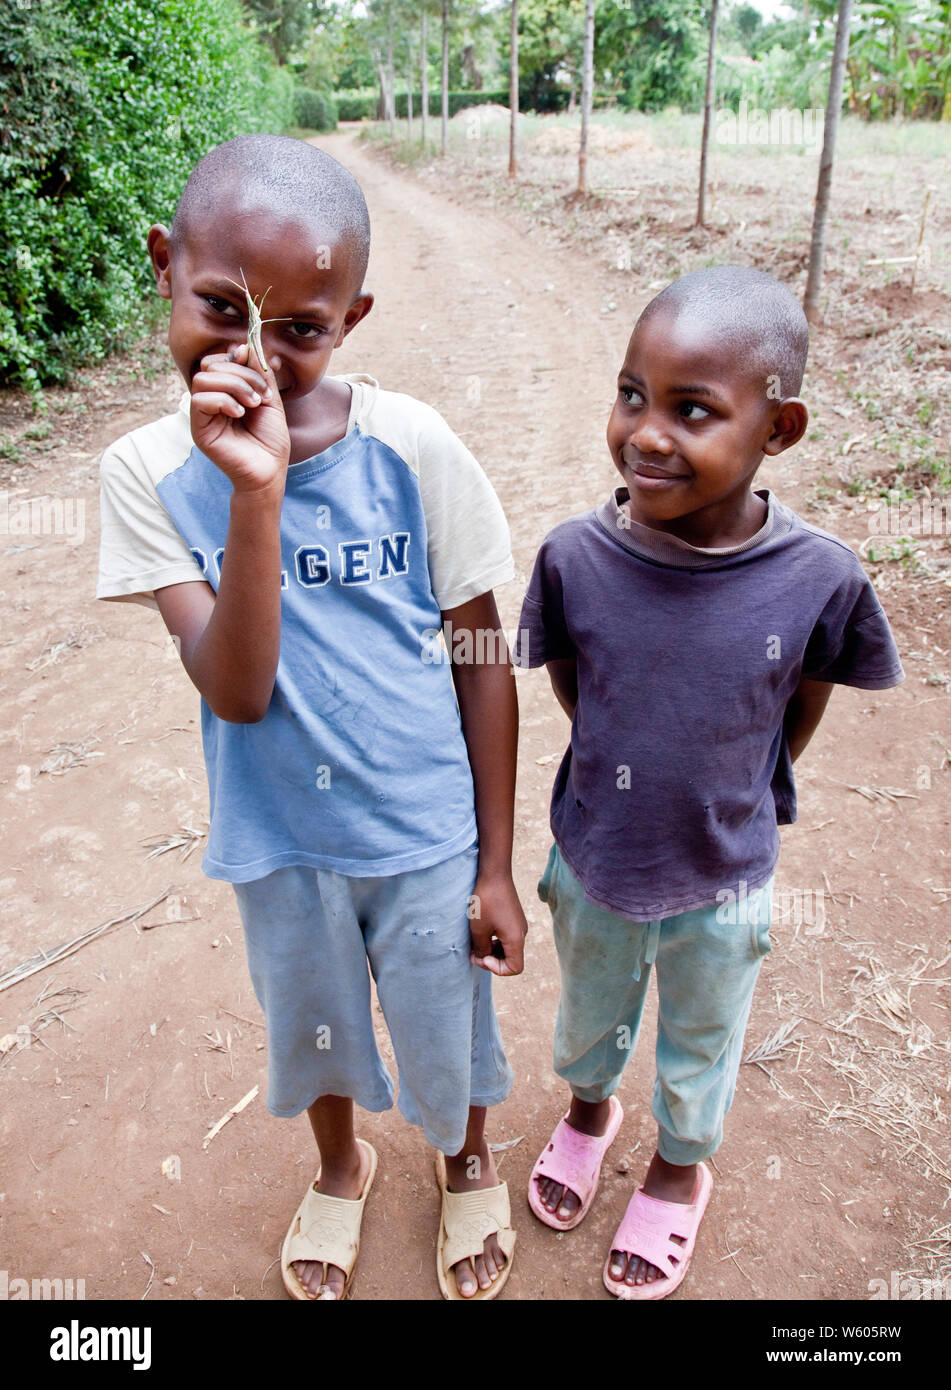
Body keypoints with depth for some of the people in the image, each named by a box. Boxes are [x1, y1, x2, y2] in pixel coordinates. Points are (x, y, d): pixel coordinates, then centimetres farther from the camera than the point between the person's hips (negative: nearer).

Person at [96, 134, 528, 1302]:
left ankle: (468, 1163, 57)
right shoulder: (151, 470, -14)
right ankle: (340, 1168, 60)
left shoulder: (413, 449, -17)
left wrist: (495, 867, -5)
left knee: (447, 1032, 21)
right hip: (278, 841, 2)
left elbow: (483, 660, -9)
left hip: (427, 834, -1)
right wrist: (254, 492, -36)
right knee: (311, 1029, 26)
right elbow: (236, 692, -23)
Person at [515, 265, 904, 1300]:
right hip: (592, 867, 1)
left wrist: (740, 797, 3)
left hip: (723, 885, 0)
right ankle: (588, 1108, 63)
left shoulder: (818, 578, -25)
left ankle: (681, 1165, 58)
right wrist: (627, 769, 3)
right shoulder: (575, 556, -23)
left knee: (700, 1049, 27)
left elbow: (805, 698, -5)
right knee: (588, 1015, 30)